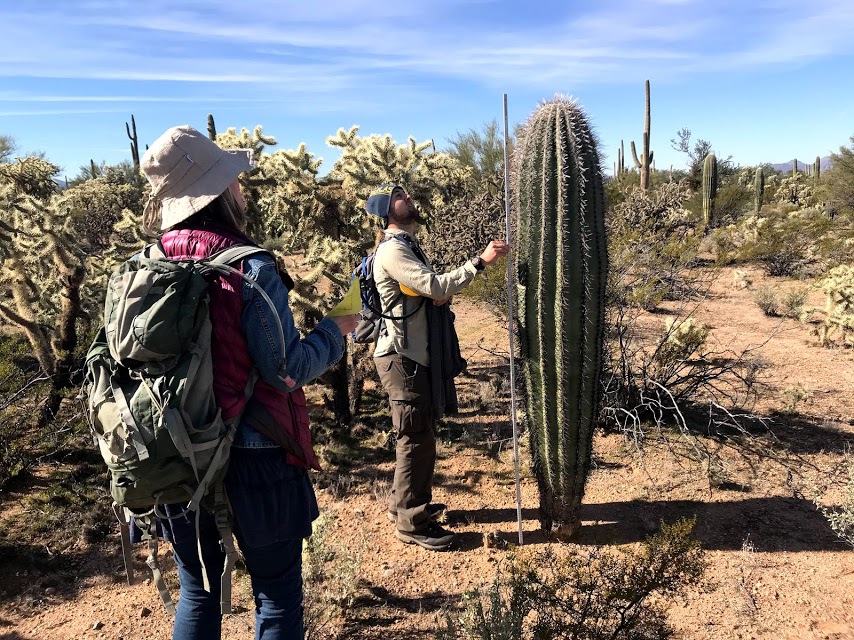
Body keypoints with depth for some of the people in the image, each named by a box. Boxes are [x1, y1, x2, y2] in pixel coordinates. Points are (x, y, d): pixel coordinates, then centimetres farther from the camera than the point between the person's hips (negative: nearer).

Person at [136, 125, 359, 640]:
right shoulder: (250, 268, -18)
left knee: (197, 592, 24)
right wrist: (335, 330, -2)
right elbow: (288, 369, -18)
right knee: (278, 596, 15)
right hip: (254, 461, -5)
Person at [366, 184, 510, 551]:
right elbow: (434, 286, -28)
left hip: (415, 356, 10)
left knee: (418, 435, 19)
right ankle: (411, 524, 9)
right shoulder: (393, 250, -16)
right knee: (417, 439, -3)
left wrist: (442, 296, -7)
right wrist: (481, 261, -28)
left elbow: (429, 292, 15)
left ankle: (403, 505, 33)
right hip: (402, 359, -10)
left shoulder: (407, 246, 17)